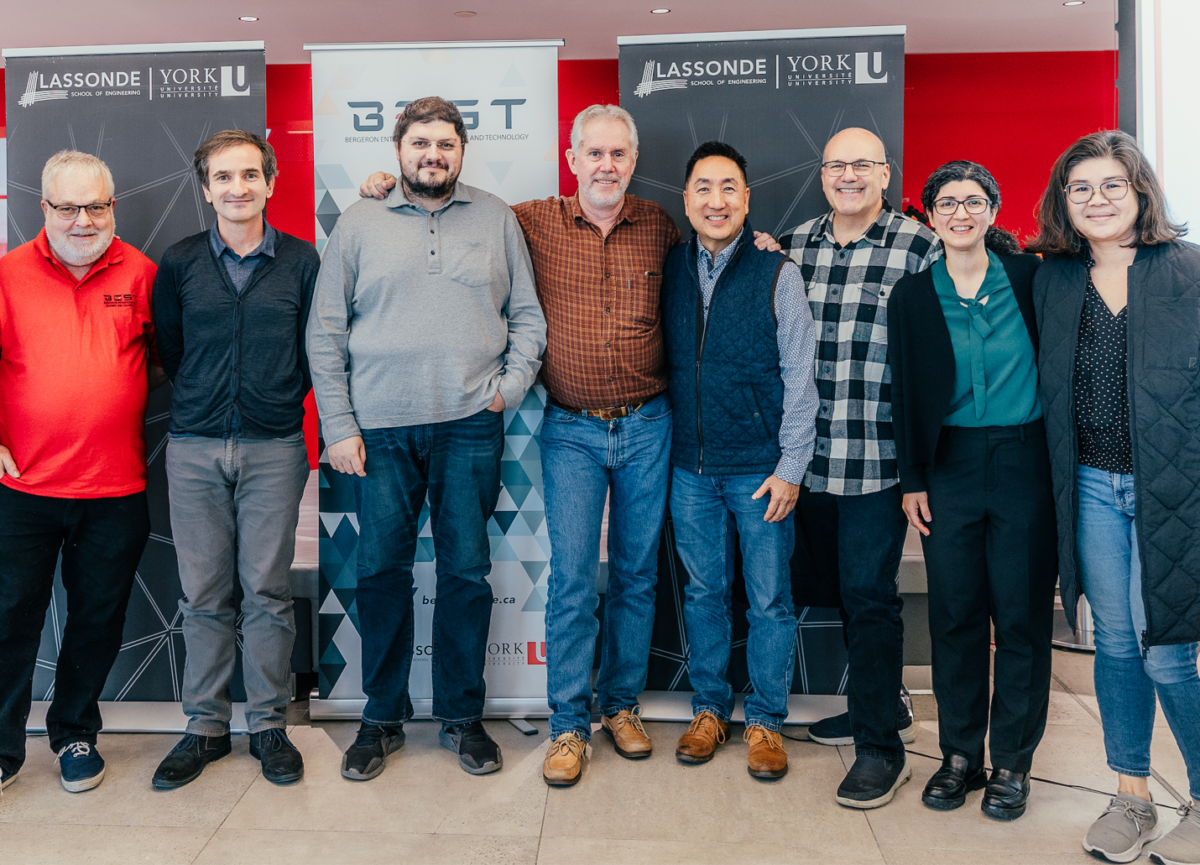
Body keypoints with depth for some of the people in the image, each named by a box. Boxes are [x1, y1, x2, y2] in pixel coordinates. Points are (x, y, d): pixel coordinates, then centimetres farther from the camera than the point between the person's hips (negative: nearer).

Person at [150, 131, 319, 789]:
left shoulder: (301, 261, 4)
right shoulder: (178, 263, 6)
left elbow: (314, 352, 7)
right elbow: (169, 351, 13)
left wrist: (280, 401, 3)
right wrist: (207, 400, 11)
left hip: (274, 449, -1)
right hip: (194, 447, 1)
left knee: (267, 589, 2)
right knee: (203, 593, 6)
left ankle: (268, 724, 15)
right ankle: (205, 724, 19)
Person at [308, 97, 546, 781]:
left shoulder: (496, 219, 9)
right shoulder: (360, 224, 7)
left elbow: (528, 316, 11)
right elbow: (326, 334, 5)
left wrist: (511, 385, -5)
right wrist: (338, 426, -2)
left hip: (470, 425, 0)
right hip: (379, 428, 0)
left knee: (467, 572, 6)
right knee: (382, 571, 6)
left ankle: (462, 715, 21)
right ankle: (383, 718, 22)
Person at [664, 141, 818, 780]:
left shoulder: (776, 273, -5)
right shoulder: (670, 269, 5)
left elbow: (799, 377, -5)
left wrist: (791, 467, -9)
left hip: (761, 466, -3)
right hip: (690, 466, 3)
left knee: (769, 597, 5)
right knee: (704, 591, 12)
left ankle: (766, 720, 20)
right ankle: (709, 708, 27)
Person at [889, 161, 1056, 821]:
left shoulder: (1030, 277, 1)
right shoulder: (912, 295, 4)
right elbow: (905, 392, 6)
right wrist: (911, 479, 3)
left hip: (1026, 462, -1)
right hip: (950, 464, 1)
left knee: (1021, 615, 4)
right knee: (956, 613, 6)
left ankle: (1012, 761, 18)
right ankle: (961, 753, 20)